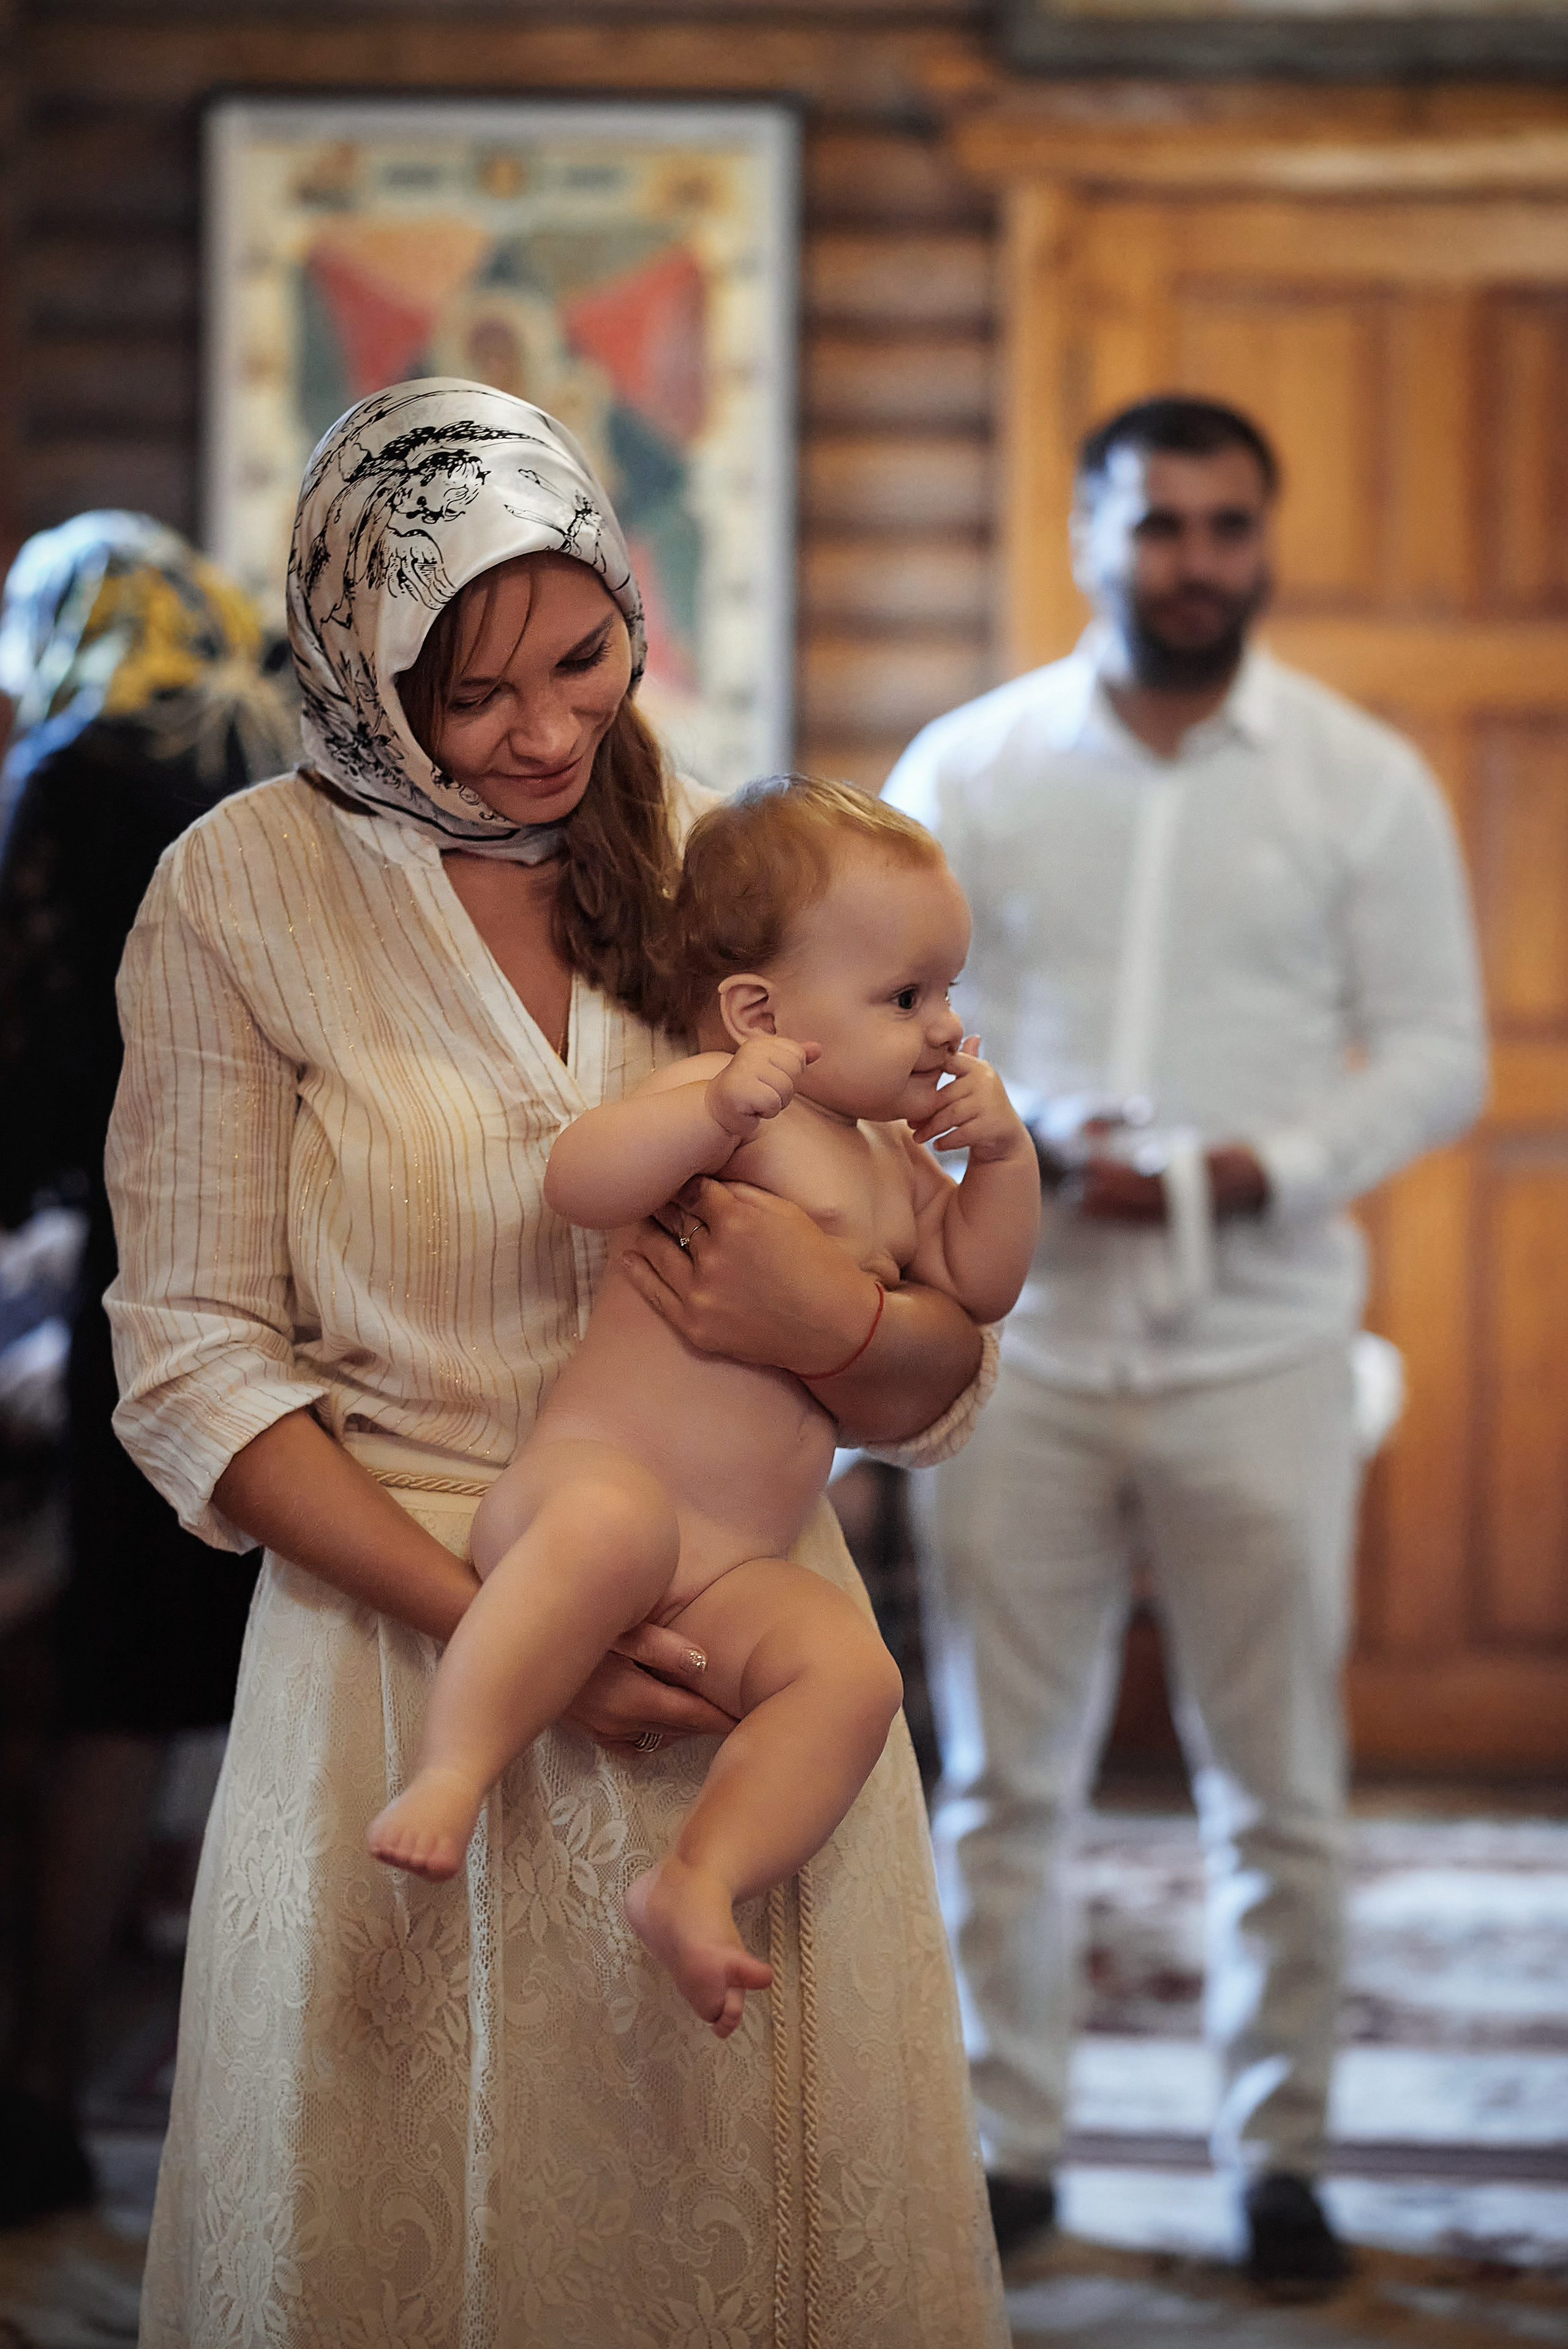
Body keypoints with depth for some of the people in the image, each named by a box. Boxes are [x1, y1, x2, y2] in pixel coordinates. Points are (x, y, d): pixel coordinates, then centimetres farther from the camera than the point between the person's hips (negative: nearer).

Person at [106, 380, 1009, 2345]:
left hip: (743, 1658, 2)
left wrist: (840, 1325, -19)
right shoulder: (241, 895, -4)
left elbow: (936, 1385, 5)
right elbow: (195, 1367, -6)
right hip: (400, 1633, -2)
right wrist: (500, 1626, -17)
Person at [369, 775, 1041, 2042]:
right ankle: (451, 1775, -41)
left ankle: (698, 1881, -27)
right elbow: (577, 1180, -20)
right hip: (587, 1475, -7)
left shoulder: (893, 1164, 23)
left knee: (853, 1666, -22)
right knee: (613, 1527, -42)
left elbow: (978, 1286, 29)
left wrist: (1004, 1156, 13)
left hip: (739, 1571, 7)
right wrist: (719, 1105, -34)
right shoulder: (726, 1103, -5)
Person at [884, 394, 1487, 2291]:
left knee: (1277, 1784, 4)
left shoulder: (1364, 781, 3)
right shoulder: (969, 766, 5)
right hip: (1022, 1331, 1)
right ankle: (1005, 2143, 17)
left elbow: (1437, 1046, 4)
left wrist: (1272, 1168, -13)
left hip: (1262, 1338, -1)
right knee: (1002, 1774, 5)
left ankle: (1279, 2151, 16)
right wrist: (1032, 1144, -12)